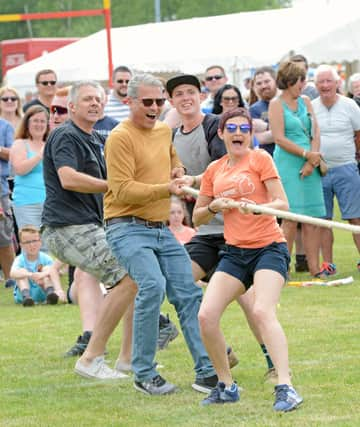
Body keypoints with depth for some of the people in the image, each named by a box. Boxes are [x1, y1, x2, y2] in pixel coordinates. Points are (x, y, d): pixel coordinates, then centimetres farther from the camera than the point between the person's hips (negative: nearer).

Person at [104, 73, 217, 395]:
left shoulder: (164, 131, 14)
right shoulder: (121, 137, -11)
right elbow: (123, 190, -17)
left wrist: (177, 173, 10)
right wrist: (165, 189, -26)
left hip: (162, 229, 8)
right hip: (128, 228, -8)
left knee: (188, 294, 3)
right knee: (152, 286, -26)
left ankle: (207, 371, 9)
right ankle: (144, 374, -17)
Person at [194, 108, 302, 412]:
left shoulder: (260, 159, -2)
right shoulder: (214, 171, 12)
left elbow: (282, 204, -8)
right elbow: (197, 217, 18)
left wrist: (255, 207, -27)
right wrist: (214, 207, -4)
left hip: (269, 247, -5)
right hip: (235, 252, 5)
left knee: (263, 312, -27)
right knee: (207, 315, -9)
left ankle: (286, 387, -30)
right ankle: (227, 386, 7)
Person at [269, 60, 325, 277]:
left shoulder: (306, 102, 15)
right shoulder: (277, 104, -3)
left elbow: (315, 133, 10)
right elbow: (280, 138, -10)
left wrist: (312, 161, -4)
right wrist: (307, 154, -9)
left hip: (309, 164, 6)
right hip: (288, 164, -6)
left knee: (313, 217, 2)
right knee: (291, 218, -9)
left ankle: (314, 268, 5)